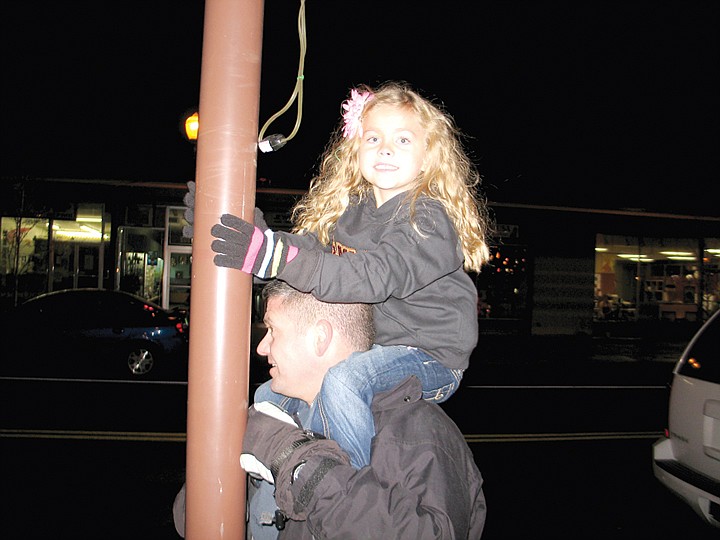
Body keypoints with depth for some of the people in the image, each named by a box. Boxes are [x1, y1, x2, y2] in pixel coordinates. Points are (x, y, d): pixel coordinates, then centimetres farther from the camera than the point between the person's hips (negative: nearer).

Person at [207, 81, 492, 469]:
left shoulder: (428, 219, -18)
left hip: (430, 356, -8)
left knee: (342, 383, -34)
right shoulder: (350, 210, 7)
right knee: (268, 398, 10)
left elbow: (371, 278, -32)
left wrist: (273, 255, -39)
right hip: (367, 348, 8)